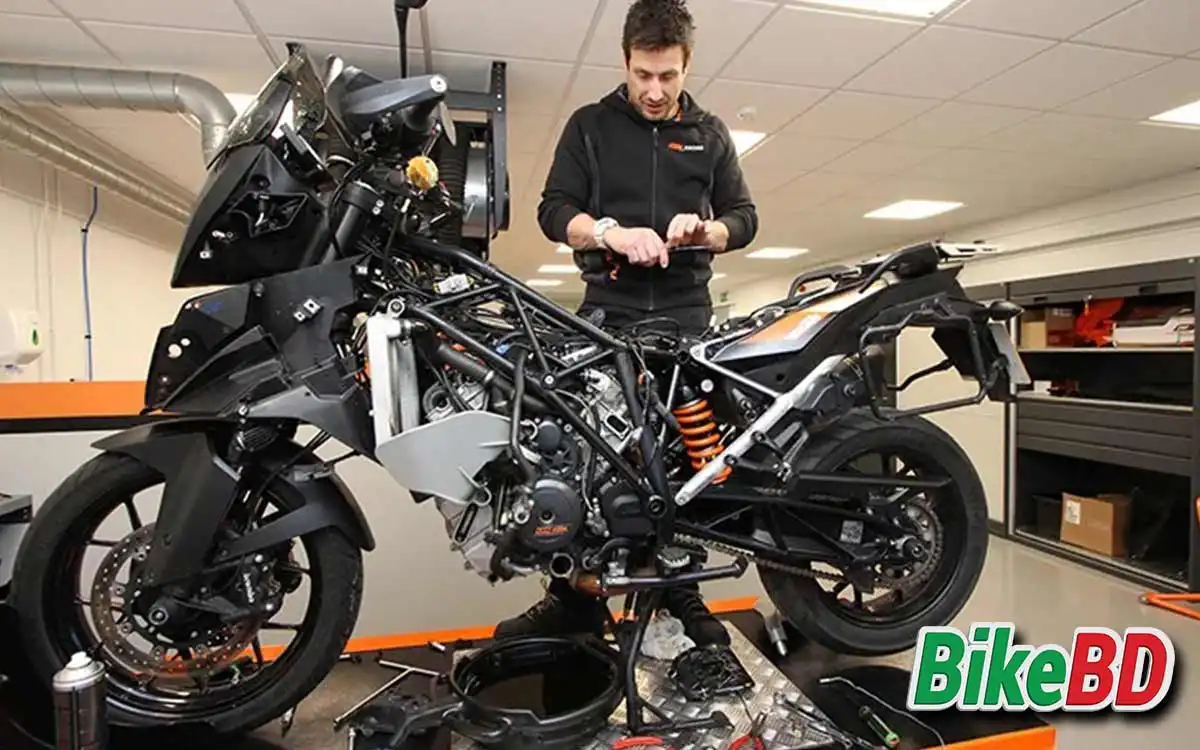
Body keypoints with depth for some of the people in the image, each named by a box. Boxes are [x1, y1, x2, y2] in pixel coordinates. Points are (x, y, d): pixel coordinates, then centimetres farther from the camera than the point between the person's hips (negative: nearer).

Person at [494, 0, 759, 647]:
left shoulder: (710, 134, 19)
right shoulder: (590, 125, 12)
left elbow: (745, 217, 15)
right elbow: (554, 210, 3)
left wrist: (704, 229, -8)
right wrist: (613, 234, -17)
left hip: (686, 310, 2)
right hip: (607, 308, -1)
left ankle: (680, 588, 13)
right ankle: (575, 597, 4)